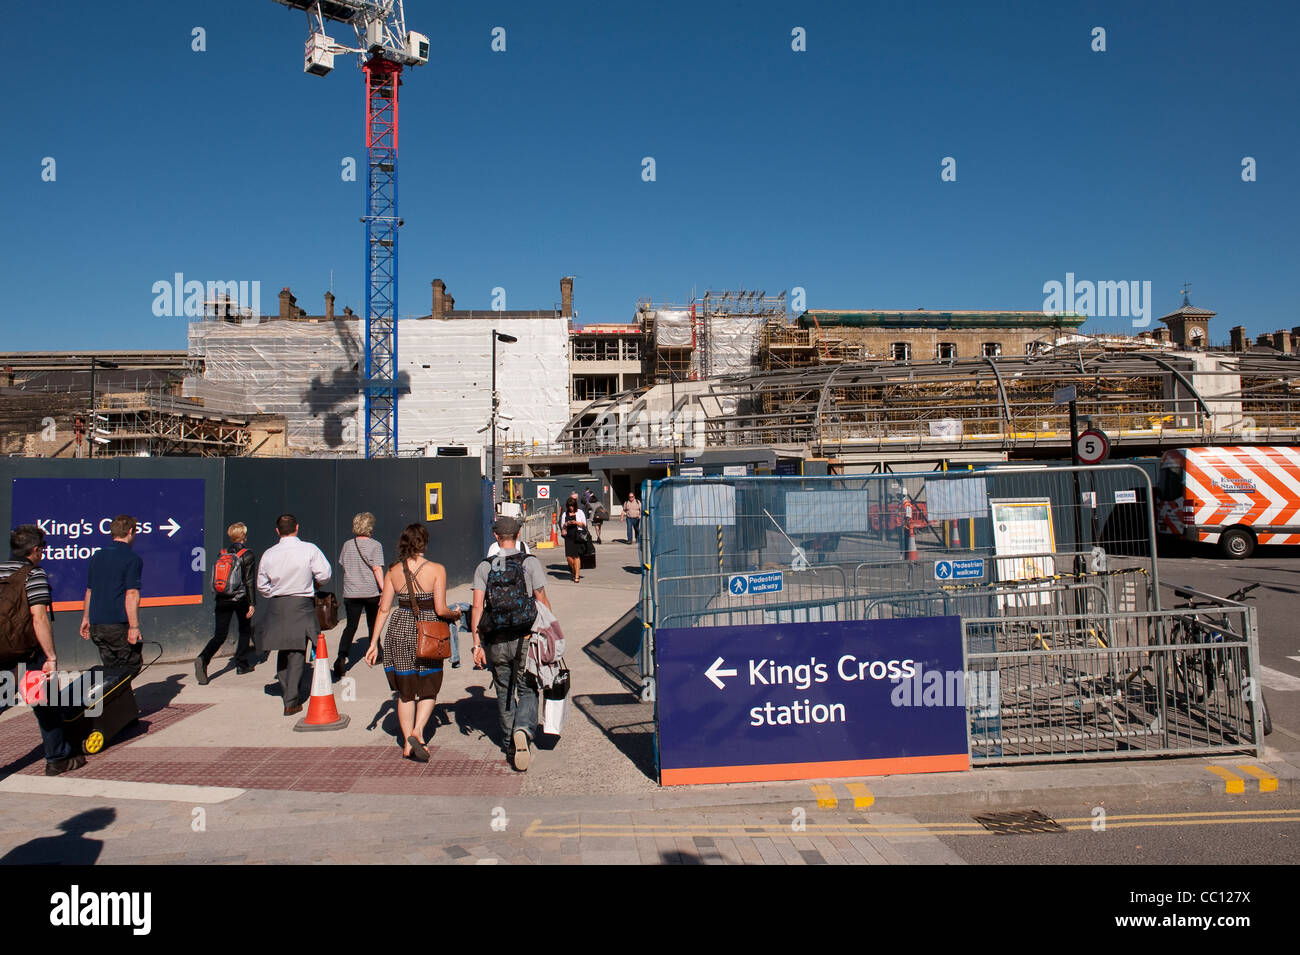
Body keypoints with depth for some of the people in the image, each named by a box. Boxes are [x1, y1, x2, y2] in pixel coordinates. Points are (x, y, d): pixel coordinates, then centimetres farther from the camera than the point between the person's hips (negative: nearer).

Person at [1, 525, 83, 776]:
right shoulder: (34, 574, -10)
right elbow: (39, 618, -18)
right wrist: (51, 657, -16)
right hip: (28, 654, -6)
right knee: (47, 706, 9)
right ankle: (57, 758, 20)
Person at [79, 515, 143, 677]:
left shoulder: (97, 556, 14)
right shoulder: (132, 558, -10)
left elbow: (89, 590, 20)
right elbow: (131, 594, -16)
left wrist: (86, 618, 27)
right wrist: (134, 627, -17)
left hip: (96, 625, 7)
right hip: (119, 625, -7)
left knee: (111, 668, 15)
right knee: (132, 665, 2)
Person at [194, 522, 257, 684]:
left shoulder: (222, 554, 8)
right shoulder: (248, 555, -7)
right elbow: (250, 581, -10)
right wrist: (252, 603, -7)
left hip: (222, 600, 4)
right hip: (240, 599, -4)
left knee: (219, 635, 3)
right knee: (245, 631, 15)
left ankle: (203, 658, -20)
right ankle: (241, 664, 19)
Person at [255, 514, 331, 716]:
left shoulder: (269, 554, 2)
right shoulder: (309, 550, -8)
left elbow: (261, 586, 8)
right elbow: (324, 574, -10)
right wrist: (316, 584, 11)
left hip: (276, 606, 3)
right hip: (301, 606, -3)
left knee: (283, 652, 17)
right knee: (297, 653, 1)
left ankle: (288, 694, 25)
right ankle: (291, 702, 2)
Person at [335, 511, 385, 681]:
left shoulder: (347, 545, 4)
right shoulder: (375, 545, -8)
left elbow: (343, 567, 15)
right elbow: (377, 569, -16)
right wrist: (384, 590, -17)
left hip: (351, 592, 2)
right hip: (372, 592, -2)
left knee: (351, 626, 1)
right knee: (373, 625, 16)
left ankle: (342, 656, -18)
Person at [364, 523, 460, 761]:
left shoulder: (393, 571, 0)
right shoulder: (436, 570, -11)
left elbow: (384, 609, 0)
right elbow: (441, 609, -14)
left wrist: (374, 643, 5)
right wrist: (455, 614, 8)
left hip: (399, 630, 3)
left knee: (405, 690, 16)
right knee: (429, 688, 15)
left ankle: (408, 743, 20)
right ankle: (417, 731, -5)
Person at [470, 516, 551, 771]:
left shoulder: (484, 567, 2)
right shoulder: (530, 563, -4)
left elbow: (477, 607, -4)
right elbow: (542, 602, -4)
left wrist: (477, 644, -1)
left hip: (496, 642, 2)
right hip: (524, 638, -2)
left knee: (504, 693, 17)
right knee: (527, 690, 10)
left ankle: (510, 743, 27)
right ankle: (523, 730, -15)